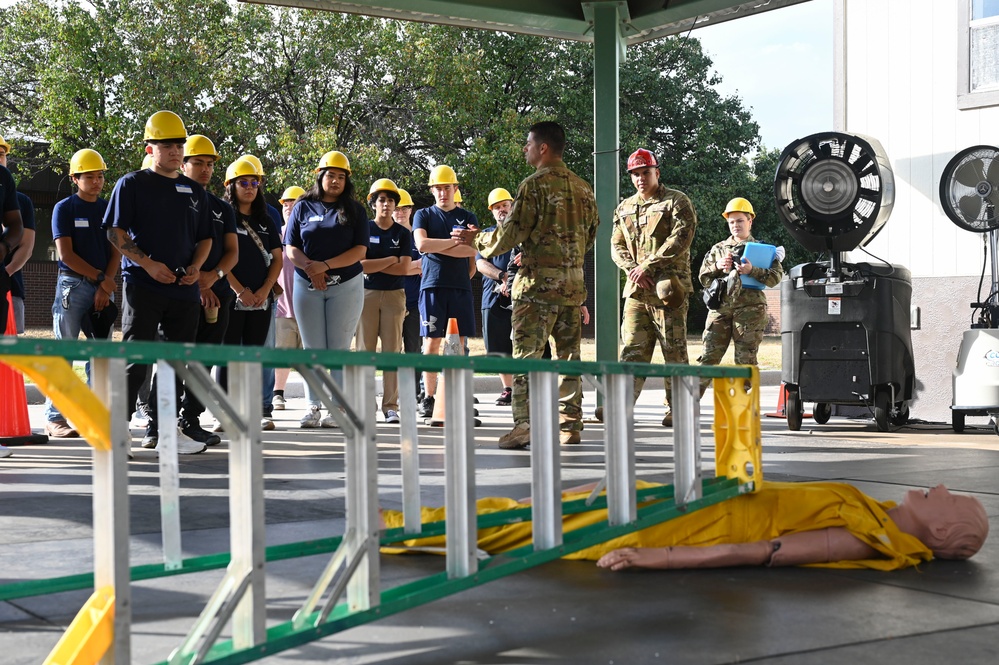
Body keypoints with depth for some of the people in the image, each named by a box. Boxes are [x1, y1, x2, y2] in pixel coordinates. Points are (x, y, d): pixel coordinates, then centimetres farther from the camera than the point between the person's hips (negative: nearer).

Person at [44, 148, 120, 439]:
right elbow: (66, 254, -7)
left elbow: (116, 252, 8)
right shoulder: (64, 208, 0)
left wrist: (105, 288, -5)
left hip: (104, 287, 4)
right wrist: (100, 277, -10)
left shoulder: (109, 208, 12)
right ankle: (54, 417, -4)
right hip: (73, 284, -4)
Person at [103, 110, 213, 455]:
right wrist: (148, 263, -14)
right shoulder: (132, 184, 1)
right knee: (136, 359, -7)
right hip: (143, 284, -5)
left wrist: (196, 267, 0)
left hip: (184, 288, 5)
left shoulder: (195, 191, 15)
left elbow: (205, 237, 19)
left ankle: (159, 430, 17)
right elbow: (115, 231, -3)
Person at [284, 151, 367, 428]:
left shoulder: (354, 210, 5)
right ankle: (313, 406, 5)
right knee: (313, 348, 2)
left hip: (345, 286, -1)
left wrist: (326, 265, -16)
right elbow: (291, 248, 3)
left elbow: (360, 250, -5)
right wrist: (310, 268, -16)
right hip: (307, 286, 1)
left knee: (339, 348, -2)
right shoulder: (304, 207, 7)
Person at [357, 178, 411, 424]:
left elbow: (403, 269, -3)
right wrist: (390, 260, -6)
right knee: (365, 349, -2)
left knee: (392, 350, -1)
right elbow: (359, 265, -8)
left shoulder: (403, 234, 8)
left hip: (394, 295, 1)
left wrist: (373, 265, -6)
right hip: (367, 293, -1)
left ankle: (390, 405, 2)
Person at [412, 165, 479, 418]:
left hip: (460, 286, 1)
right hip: (432, 285, -1)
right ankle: (429, 398, 1)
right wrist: (455, 241, -7)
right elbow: (421, 244, -9)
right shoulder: (423, 215, 10)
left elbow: (472, 250, -3)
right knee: (431, 342, -3)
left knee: (458, 343, 1)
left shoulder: (467, 217, 13)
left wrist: (436, 246, -6)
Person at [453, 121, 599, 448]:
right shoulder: (582, 187, 12)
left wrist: (476, 239, 6)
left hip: (539, 281, -6)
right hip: (574, 280, 7)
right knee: (568, 354, 10)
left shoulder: (535, 184, -9)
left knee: (527, 353, -5)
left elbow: (511, 233, -11)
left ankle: (524, 424, -10)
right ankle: (570, 424, 13)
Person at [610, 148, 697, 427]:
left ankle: (675, 409, 5)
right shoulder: (625, 208, 18)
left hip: (667, 287, -5)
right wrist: (632, 269, -5)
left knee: (674, 350, -1)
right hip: (636, 289, 5)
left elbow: (680, 239, -12)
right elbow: (617, 245, 15)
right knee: (632, 348, -1)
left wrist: (648, 266, -15)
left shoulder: (677, 202, 0)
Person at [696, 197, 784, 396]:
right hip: (720, 305, 2)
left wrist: (753, 271, -16)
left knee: (746, 358, -1)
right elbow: (702, 277, 17)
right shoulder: (718, 249, 20)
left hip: (749, 307, -2)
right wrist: (717, 267, -3)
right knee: (709, 354, -4)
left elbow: (777, 276, -1)